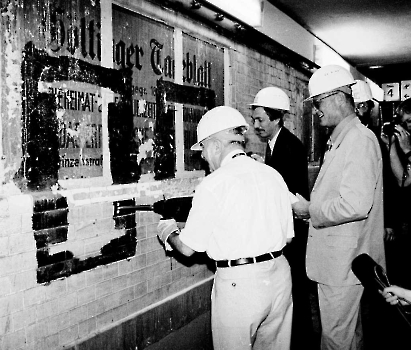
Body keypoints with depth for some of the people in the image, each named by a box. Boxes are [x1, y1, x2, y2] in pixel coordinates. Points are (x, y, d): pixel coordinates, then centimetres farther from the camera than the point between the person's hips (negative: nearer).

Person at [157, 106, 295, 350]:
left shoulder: (213, 185, -13)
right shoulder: (273, 175, 4)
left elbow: (188, 248, -6)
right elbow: (288, 236, 9)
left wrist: (168, 233, 15)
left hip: (239, 283, -6)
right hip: (280, 274, 6)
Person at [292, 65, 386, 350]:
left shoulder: (360, 139, -18)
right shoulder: (340, 140, 14)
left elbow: (355, 205, -28)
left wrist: (310, 210, -16)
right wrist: (310, 206, 7)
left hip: (343, 261, -10)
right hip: (336, 259, 10)